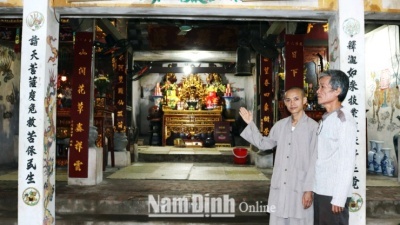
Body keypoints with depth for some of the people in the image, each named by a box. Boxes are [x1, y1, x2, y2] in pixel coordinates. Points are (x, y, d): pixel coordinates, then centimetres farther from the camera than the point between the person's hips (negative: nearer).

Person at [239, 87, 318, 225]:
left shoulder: (313, 127, -9)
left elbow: (314, 161, -10)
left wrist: (309, 189, -11)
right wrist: (250, 124, 12)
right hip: (279, 186, 5)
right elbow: (264, 144, 19)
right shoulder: (280, 125, 8)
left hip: (300, 187, -5)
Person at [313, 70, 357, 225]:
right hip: (320, 191, 8)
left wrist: (339, 198, -18)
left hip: (334, 194, -8)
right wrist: (312, 189, 10)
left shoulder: (343, 119, -12)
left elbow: (347, 161, -16)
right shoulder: (325, 119, 12)